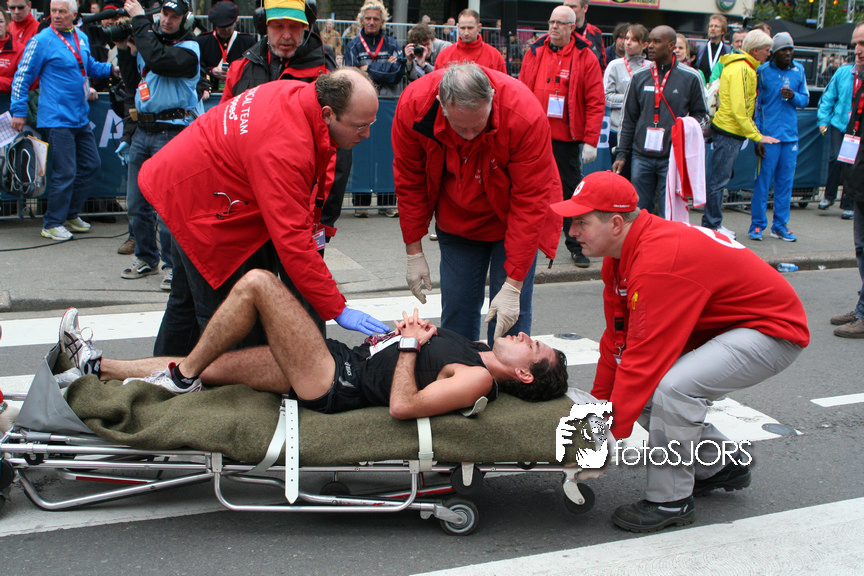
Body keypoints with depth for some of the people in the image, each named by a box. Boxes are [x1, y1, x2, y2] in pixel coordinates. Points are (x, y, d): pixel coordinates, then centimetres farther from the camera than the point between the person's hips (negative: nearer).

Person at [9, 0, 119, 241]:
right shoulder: (41, 41, -8)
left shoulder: (82, 38, 11)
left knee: (91, 165, 12)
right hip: (58, 118, -8)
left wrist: (111, 69, 7)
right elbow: (22, 78, -6)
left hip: (81, 117, 8)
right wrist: (18, 112, -8)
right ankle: (52, 224, 6)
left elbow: (90, 66, 26)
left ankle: (70, 214, 26)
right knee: (65, 172, -7)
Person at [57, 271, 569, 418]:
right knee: (213, 367, 9)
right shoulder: (476, 351, 13)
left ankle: (183, 375, 1)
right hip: (345, 356, 9)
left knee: (256, 280, -15)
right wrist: (412, 328, 3)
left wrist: (410, 345, -14)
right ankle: (99, 366, 22)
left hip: (334, 384, -9)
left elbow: (402, 406, -26)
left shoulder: (476, 380, -16)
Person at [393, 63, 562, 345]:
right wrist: (414, 252, -6)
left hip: (511, 220, -2)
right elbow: (409, 184, -9)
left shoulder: (526, 115, -34)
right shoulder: (413, 106, -25)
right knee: (456, 308, 2)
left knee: (510, 317, -7)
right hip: (456, 221, 3)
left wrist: (513, 284, -27)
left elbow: (530, 203, -28)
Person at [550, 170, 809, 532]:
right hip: (719, 326, 10)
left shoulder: (660, 263, -32)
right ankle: (720, 466, 23)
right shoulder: (623, 250, -2)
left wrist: (608, 436, -25)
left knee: (671, 387, -29)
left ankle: (670, 501, -8)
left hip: (773, 328, -10)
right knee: (644, 392, 1)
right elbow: (618, 340, 3)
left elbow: (643, 358, -31)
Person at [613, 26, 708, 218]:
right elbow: (628, 119, 13)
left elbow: (701, 114, 11)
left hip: (673, 158, -3)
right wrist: (621, 154, 7)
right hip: (641, 157, 3)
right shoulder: (639, 76, 9)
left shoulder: (690, 77, 2)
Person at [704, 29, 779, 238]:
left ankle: (713, 223, 21)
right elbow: (738, 109, -21)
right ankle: (711, 226, 1)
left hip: (730, 132, 10)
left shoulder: (744, 68, 16)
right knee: (719, 179, -4)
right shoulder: (741, 69, -16)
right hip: (728, 132, -10)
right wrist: (757, 136, -18)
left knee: (720, 178, 14)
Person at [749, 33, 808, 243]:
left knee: (786, 181, 7)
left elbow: (805, 99, 14)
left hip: (791, 135, 4)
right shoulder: (762, 71, -2)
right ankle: (757, 224, 7)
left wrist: (794, 96, -10)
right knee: (763, 180, -3)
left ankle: (780, 225, 15)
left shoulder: (799, 71, 10)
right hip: (769, 134, -4)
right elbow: (755, 105, -2)